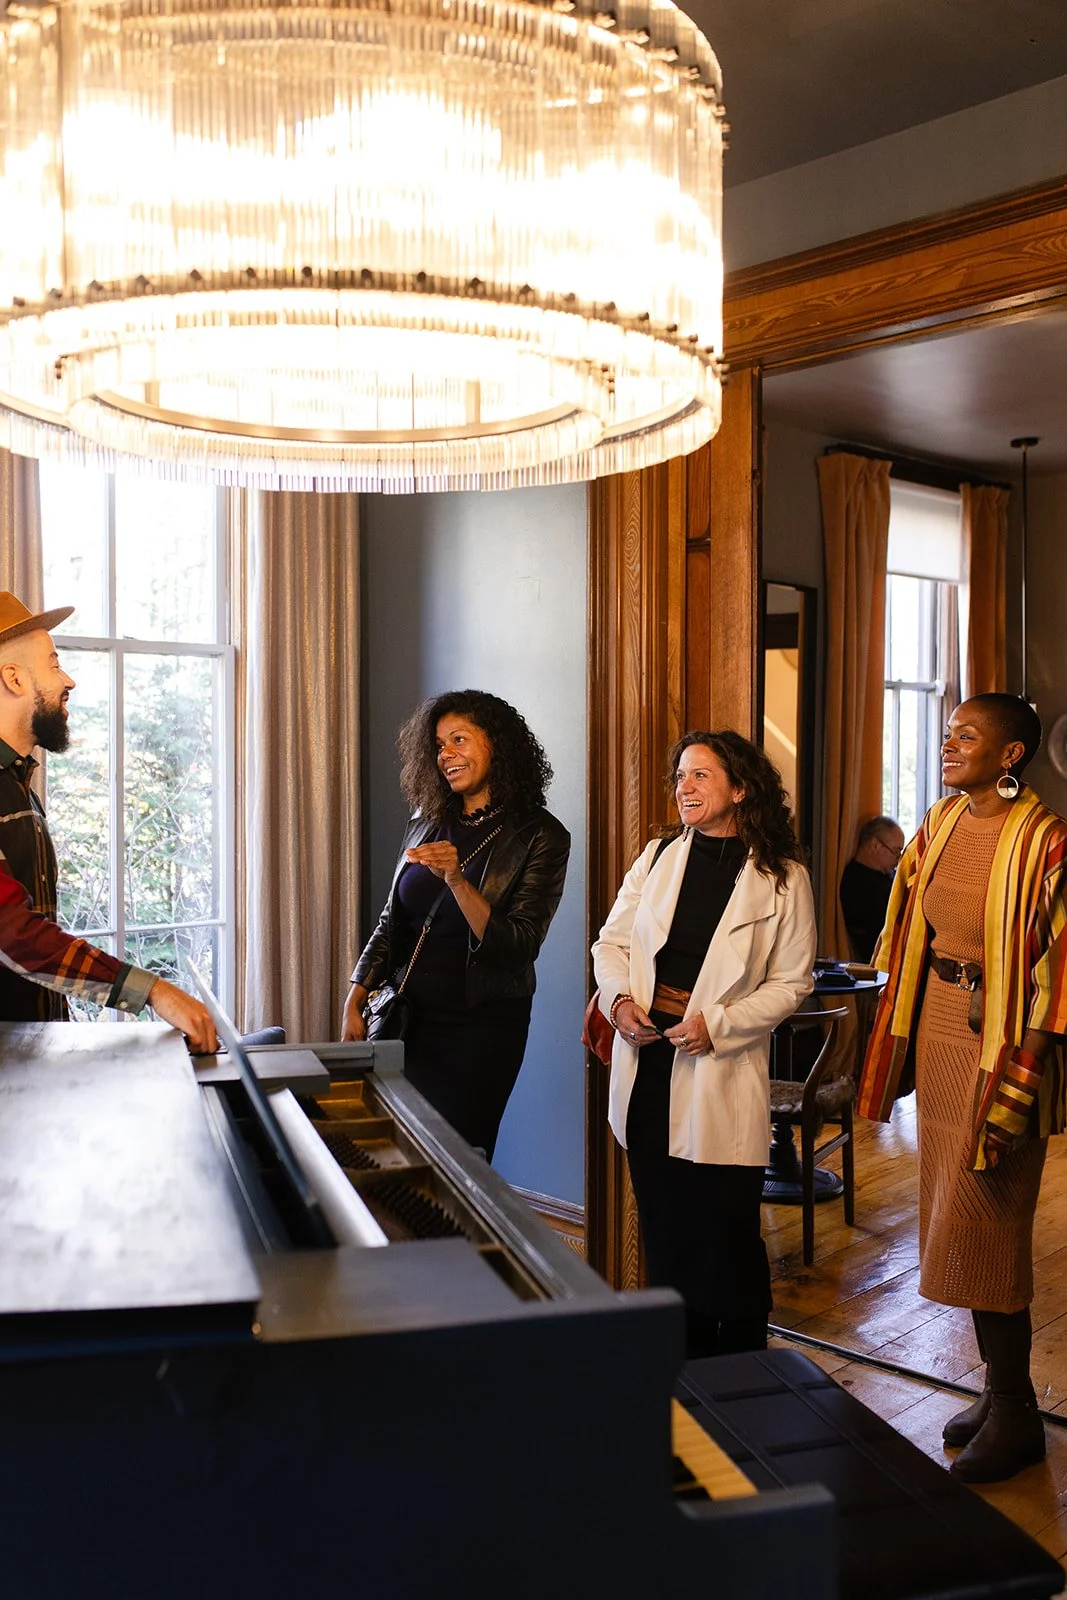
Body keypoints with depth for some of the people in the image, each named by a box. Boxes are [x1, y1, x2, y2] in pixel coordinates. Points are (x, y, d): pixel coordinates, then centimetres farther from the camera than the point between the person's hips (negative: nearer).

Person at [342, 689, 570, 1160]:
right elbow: (391, 924, 12)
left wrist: (456, 879, -26)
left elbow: (518, 949, -16)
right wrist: (354, 1003, 3)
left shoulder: (540, 836, -8)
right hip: (410, 1016, 5)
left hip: (483, 1024, -5)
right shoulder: (426, 825, 8)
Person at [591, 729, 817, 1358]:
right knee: (664, 1224, 14)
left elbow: (792, 981, -5)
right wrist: (619, 997, -8)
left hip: (723, 1066, -4)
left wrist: (716, 1024, -15)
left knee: (726, 1229, 1)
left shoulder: (783, 878, -5)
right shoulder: (658, 857, 7)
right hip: (647, 1059, 4)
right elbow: (612, 942, 11)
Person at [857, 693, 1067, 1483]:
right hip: (937, 1029, 7)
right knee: (956, 1219, 14)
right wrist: (898, 1042, 11)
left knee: (980, 1228, -1)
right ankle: (1002, 1388, 30)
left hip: (1000, 1043, -7)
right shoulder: (940, 824, 6)